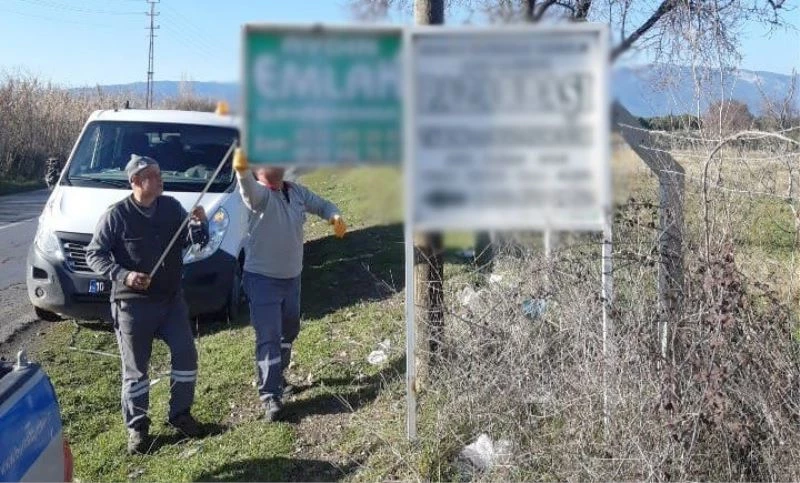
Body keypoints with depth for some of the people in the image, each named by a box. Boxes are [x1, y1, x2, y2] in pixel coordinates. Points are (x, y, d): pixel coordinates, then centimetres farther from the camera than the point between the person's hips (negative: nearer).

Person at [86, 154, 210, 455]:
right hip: (133, 303, -4)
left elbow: (196, 242, 6)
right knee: (135, 368, 5)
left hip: (171, 298, 4)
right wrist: (123, 275, -22)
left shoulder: (171, 207, 0)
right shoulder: (117, 215, -12)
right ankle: (137, 427, 21)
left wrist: (199, 224, -16)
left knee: (186, 355, 6)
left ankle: (179, 413, 25)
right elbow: (94, 255, -7)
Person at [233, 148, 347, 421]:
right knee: (269, 337, -8)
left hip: (292, 277, 7)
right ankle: (270, 396, -2)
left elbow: (322, 206, 15)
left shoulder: (297, 192, 3)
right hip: (262, 279, -7)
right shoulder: (260, 194, -18)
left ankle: (275, 376, 43)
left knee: (289, 332, 21)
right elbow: (249, 191, -41)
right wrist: (241, 171, -65)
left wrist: (335, 216, -10)